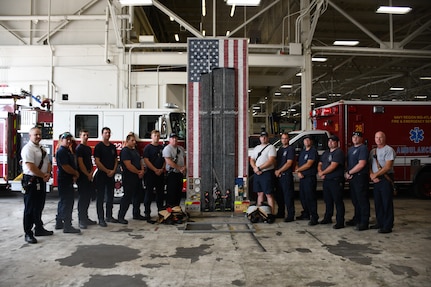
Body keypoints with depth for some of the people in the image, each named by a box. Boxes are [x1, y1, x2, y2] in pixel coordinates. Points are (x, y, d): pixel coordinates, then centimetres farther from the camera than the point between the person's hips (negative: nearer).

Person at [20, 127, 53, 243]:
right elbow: (31, 167, -21)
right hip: (31, 181, -8)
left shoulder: (42, 149, 15)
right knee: (30, 208, -2)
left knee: (39, 207, 17)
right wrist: (44, 175, -11)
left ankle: (39, 228, 28)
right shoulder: (28, 148, -13)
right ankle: (28, 233, 6)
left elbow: (48, 163, 15)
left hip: (41, 181, 8)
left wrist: (48, 174, -4)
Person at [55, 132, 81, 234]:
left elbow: (72, 165, 19)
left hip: (68, 180, 11)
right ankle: (67, 226, -7)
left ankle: (59, 223, 26)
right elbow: (65, 167, -22)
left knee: (64, 201, 17)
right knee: (67, 202, -9)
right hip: (64, 180, -11)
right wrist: (76, 173, -8)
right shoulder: (61, 151, -15)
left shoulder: (68, 151, 16)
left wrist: (74, 175, 2)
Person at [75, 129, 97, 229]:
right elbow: (80, 163, -15)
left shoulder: (88, 148, 17)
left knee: (88, 197, 12)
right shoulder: (79, 148, -9)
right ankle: (81, 220, -2)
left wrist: (91, 172, 2)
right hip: (82, 177, -8)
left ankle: (85, 218, 21)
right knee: (83, 198, -6)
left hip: (88, 176, 8)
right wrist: (88, 175, -12)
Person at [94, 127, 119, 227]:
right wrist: (107, 171, -12)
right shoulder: (99, 146, -6)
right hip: (101, 175, -6)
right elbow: (97, 161, -13)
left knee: (110, 197, 12)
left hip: (111, 175, 6)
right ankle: (101, 219, 2)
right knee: (100, 198, -1)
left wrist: (113, 171, -3)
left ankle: (109, 216, 22)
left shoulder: (113, 147, 12)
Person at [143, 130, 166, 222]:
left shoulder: (162, 148, 14)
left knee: (160, 193, 9)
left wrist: (162, 169, -5)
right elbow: (146, 160, -10)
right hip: (150, 174, -5)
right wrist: (155, 170, -14)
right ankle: (147, 213, 2)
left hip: (161, 174, 5)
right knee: (149, 193, -2)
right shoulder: (148, 147, -2)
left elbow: (165, 160, 12)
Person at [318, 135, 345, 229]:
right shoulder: (326, 152, 17)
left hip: (336, 181, -8)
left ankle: (340, 222, 0)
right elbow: (320, 164, 17)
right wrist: (320, 172, -3)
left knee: (338, 201, -4)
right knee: (328, 201, 18)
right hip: (326, 180, 8)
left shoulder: (338, 152, -11)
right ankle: (327, 218, 30)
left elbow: (333, 166, -19)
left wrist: (322, 173, -8)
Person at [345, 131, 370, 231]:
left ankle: (364, 222, -1)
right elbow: (348, 163, 20)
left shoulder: (363, 148, -9)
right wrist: (346, 173, 2)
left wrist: (349, 172, -11)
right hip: (352, 178, 9)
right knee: (355, 200, 15)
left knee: (362, 200, -5)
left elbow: (361, 164, -18)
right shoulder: (350, 149, 18)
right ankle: (357, 219, 25)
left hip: (360, 177, -9)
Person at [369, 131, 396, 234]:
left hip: (386, 179, -7)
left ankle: (387, 226, -1)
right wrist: (372, 175, -5)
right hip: (376, 180, 7)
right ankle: (380, 223, 22)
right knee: (377, 202, 12)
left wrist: (375, 174, -13)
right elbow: (369, 165, 13)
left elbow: (387, 167, -15)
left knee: (387, 203, -5)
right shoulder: (373, 151, 15)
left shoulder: (389, 150, -7)